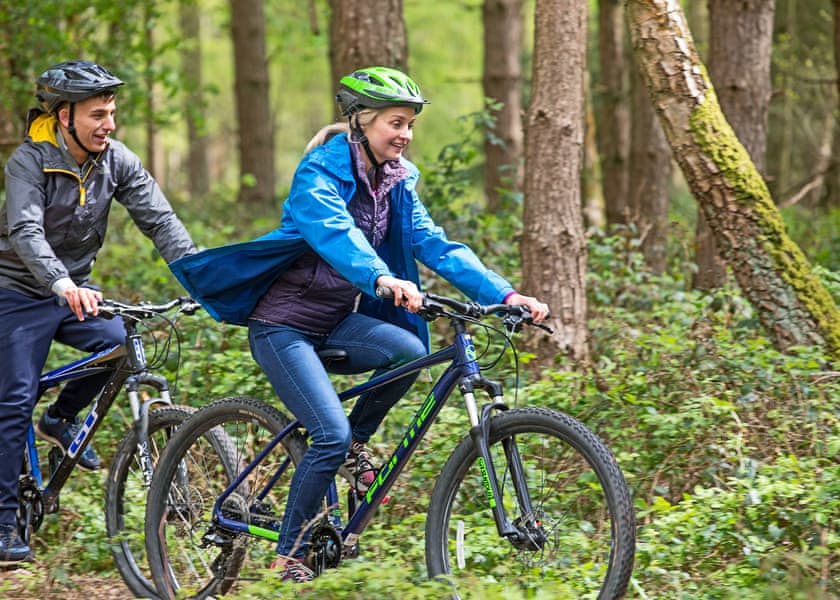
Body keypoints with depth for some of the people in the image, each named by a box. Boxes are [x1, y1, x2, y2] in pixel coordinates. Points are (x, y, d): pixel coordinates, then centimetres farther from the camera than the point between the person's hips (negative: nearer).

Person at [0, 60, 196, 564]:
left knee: (123, 342, -22)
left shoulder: (117, 160, -6)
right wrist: (64, 286, -50)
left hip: (75, 289, 5)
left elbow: (160, 220, -11)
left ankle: (62, 418, 4)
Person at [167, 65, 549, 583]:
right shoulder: (321, 172, -17)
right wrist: (382, 279, -56)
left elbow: (434, 244, -3)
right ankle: (289, 552, -5)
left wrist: (504, 294, -17)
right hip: (283, 324, -6)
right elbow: (335, 232, -36)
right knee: (331, 435, -21)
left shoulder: (395, 182, 4)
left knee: (410, 349, -24)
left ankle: (358, 441, 1)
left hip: (336, 322, 6)